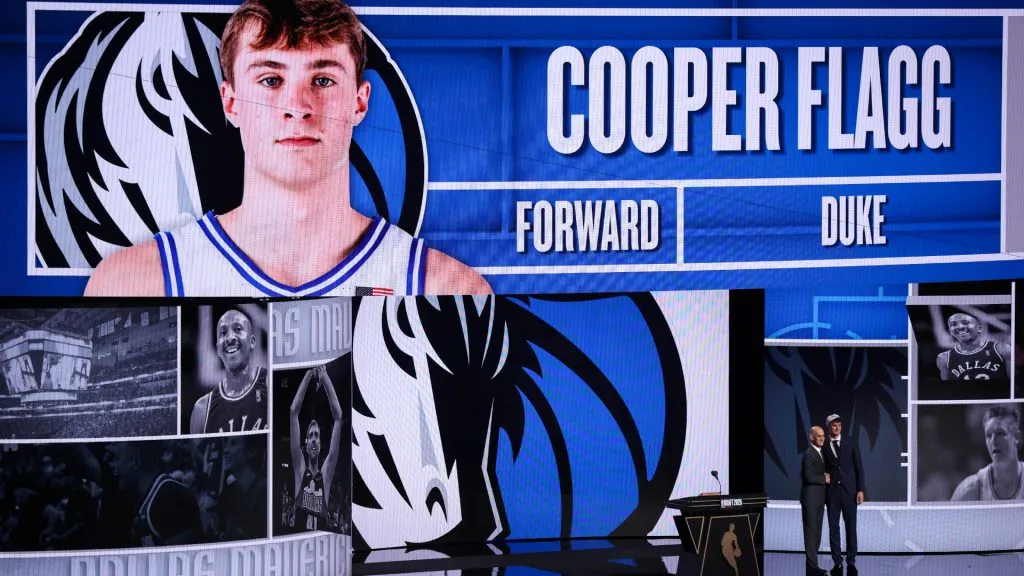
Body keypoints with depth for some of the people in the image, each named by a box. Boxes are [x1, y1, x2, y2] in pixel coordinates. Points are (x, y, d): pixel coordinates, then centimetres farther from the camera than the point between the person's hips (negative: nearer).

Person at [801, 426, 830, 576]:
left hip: (819, 498, 9)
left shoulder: (820, 453, 15)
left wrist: (826, 477, 3)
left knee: (816, 533, 10)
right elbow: (809, 476, -21)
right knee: (811, 532, -8)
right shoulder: (809, 454, -13)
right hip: (811, 498, -9)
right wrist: (824, 479, -9)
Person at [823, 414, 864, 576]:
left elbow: (858, 467, 3)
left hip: (849, 490, 0)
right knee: (833, 528, 1)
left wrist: (860, 490, -3)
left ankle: (851, 562, 6)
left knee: (851, 527, 1)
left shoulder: (850, 443, 4)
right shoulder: (824, 447, 4)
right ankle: (837, 563, 4)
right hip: (832, 491, 0)